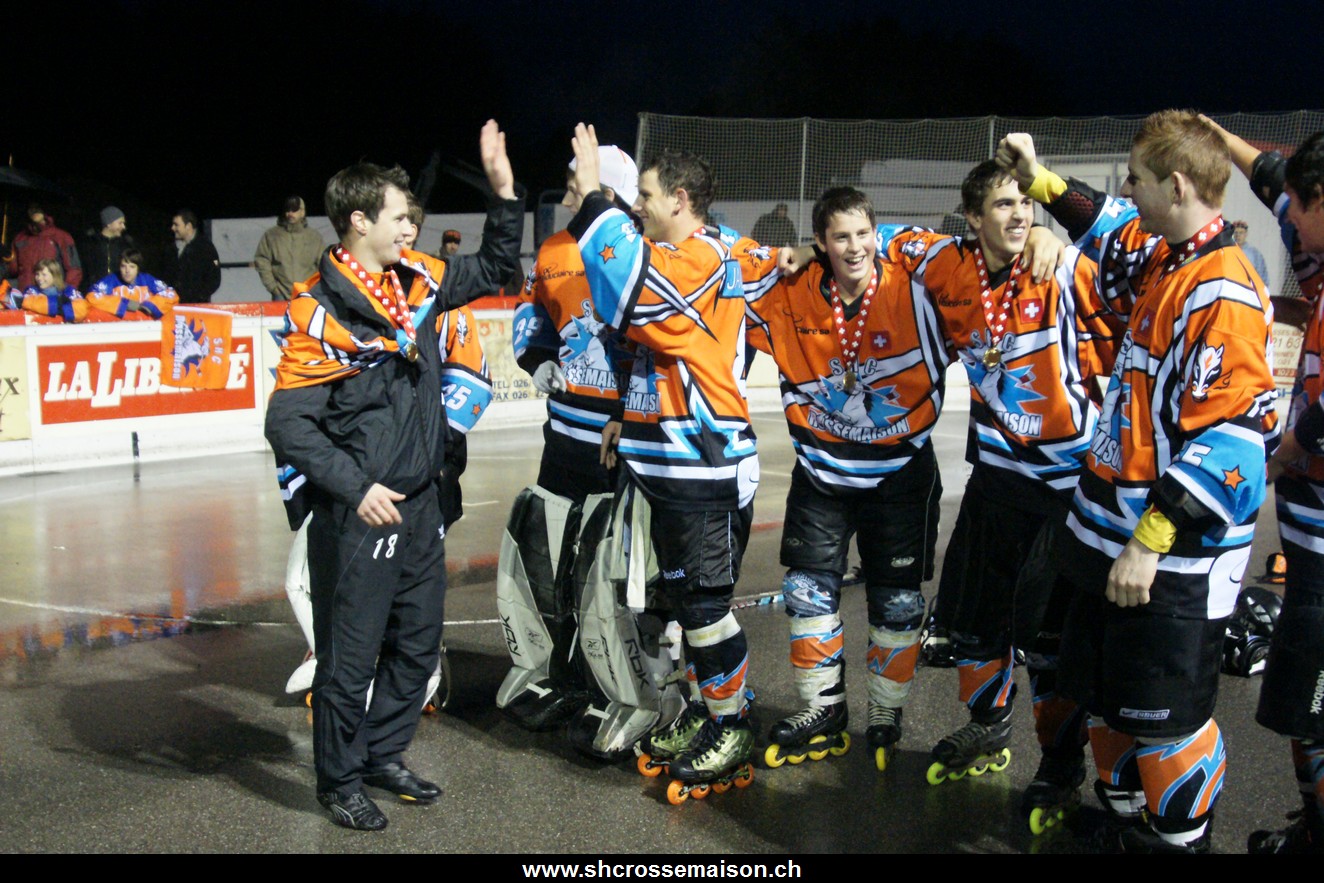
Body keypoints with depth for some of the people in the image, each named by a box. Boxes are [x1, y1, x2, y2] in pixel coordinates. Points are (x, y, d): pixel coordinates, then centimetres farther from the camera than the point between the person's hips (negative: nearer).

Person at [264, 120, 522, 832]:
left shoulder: (418, 282, 5)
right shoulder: (320, 310, -17)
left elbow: (494, 267, 19)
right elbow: (287, 423, -18)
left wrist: (502, 184, 7)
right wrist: (356, 488, -21)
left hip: (419, 504, 8)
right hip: (356, 515, -7)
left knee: (417, 645, 18)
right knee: (351, 659, 4)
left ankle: (383, 754, 36)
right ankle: (340, 781, 23)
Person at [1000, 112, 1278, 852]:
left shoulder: (1221, 294, -21)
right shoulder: (1160, 260, 7)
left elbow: (1227, 442, -25)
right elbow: (1109, 230, 33)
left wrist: (1150, 544, -23)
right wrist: (1039, 179, 30)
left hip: (1175, 559, -10)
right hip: (1116, 538, 10)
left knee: (1164, 716, 1)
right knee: (1107, 695, 20)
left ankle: (1178, 840, 19)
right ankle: (1125, 822, 36)